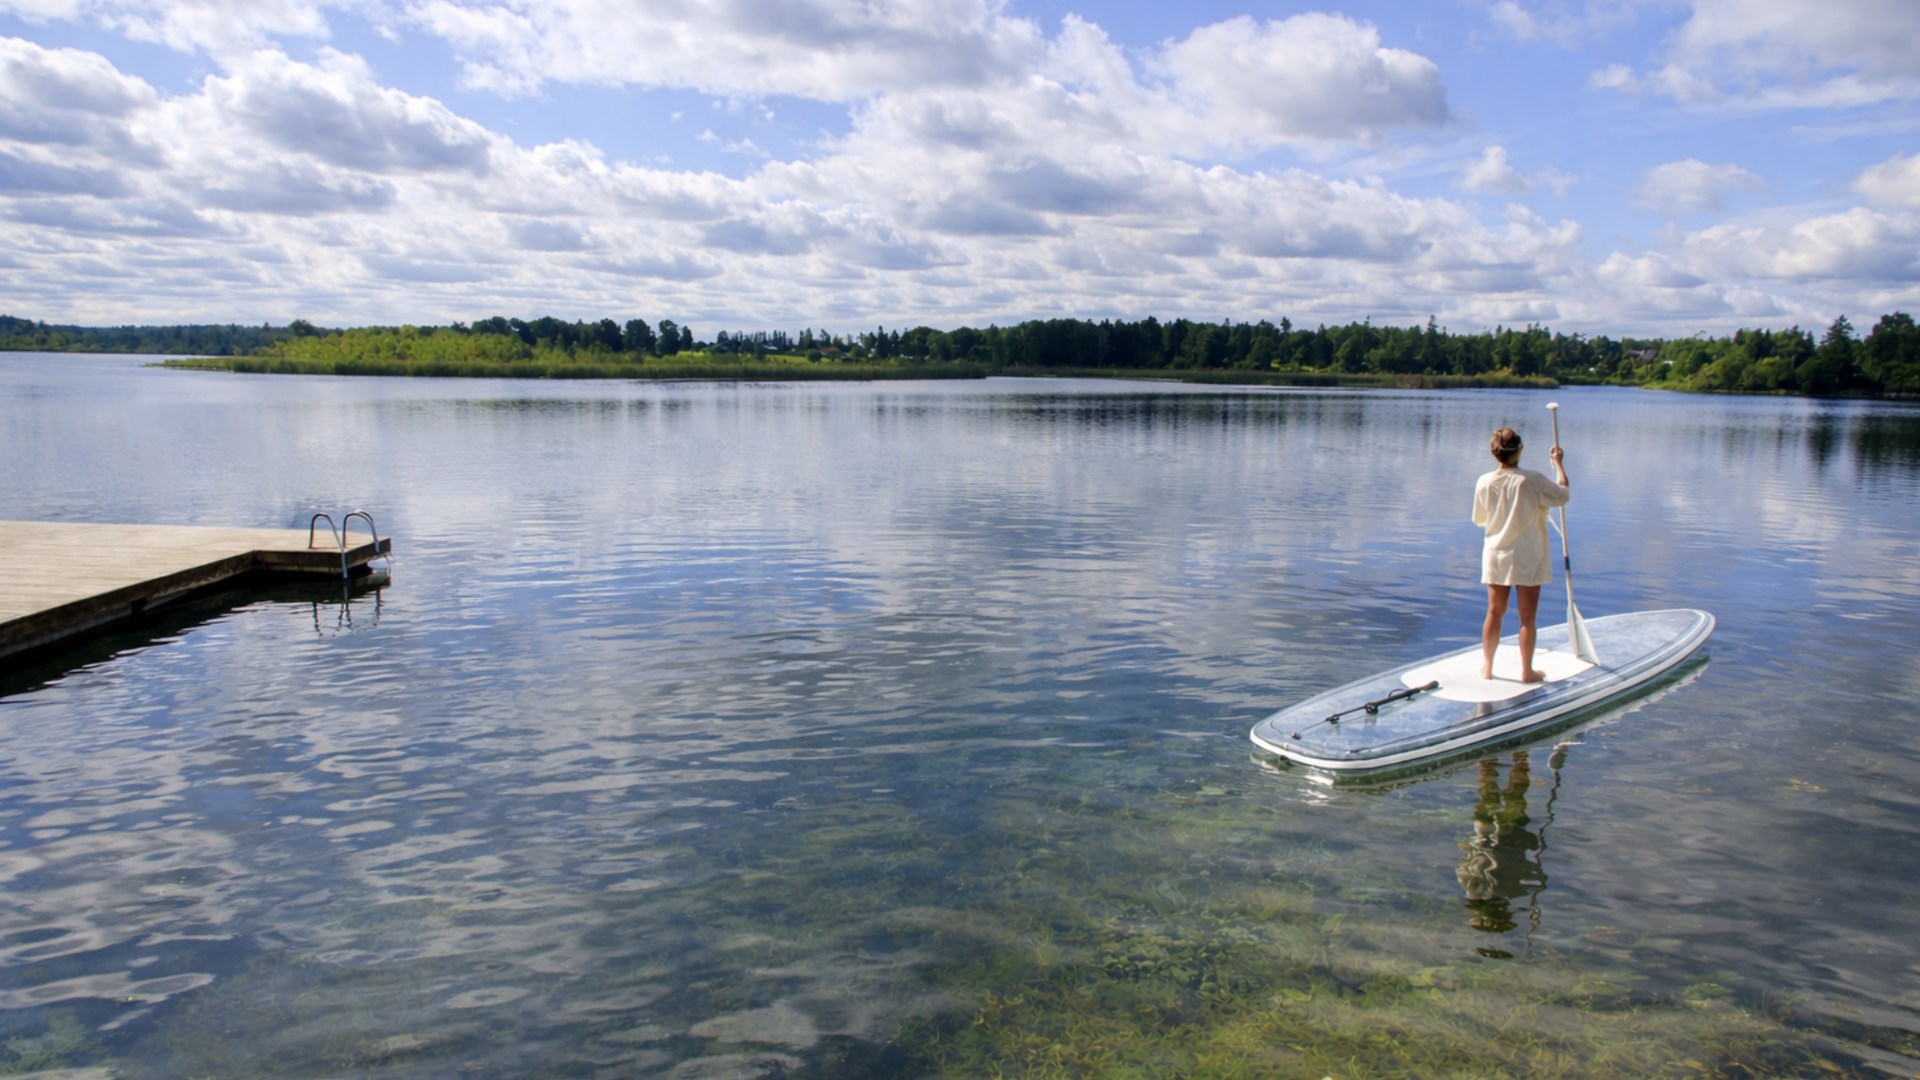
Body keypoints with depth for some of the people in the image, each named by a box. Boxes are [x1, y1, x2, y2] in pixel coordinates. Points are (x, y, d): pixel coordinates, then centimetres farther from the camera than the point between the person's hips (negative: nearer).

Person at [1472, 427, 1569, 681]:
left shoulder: (1484, 483, -6)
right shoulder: (1532, 480, -17)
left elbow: (1479, 519, 6)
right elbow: (1563, 495, -3)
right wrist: (1558, 463, 7)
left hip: (1496, 558, 3)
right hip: (1528, 558, -3)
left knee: (1494, 613, 14)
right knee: (1528, 617, 7)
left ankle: (1487, 667, 20)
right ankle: (1526, 671, 13)